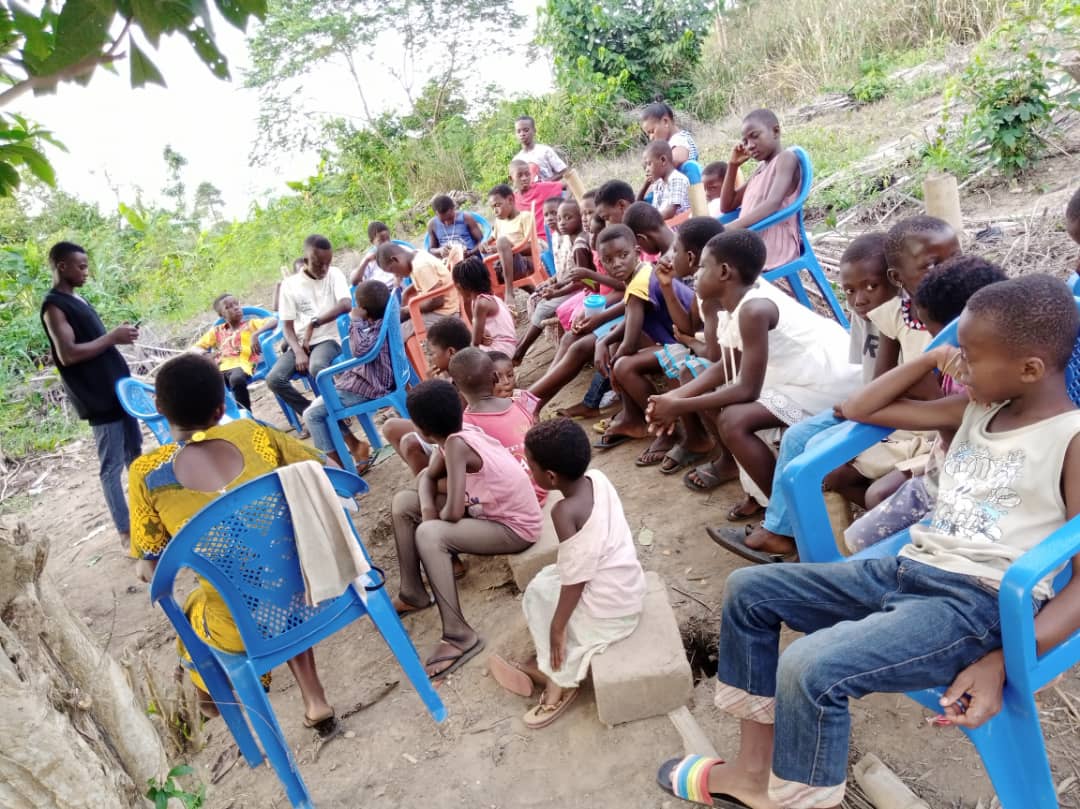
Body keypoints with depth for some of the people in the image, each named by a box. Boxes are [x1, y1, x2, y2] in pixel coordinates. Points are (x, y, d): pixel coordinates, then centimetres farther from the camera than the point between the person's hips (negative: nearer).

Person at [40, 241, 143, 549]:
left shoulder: (78, 300, 14)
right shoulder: (54, 306, -13)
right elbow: (68, 354, -22)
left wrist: (118, 335, 8)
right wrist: (112, 338, -19)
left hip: (119, 388, 9)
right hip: (98, 397, -9)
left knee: (135, 454, 18)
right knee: (112, 466, -4)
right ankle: (125, 530, 3)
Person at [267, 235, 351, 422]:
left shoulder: (334, 274, 1)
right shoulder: (289, 284, 3)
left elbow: (346, 304, -18)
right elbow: (287, 326, 2)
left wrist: (314, 323, -20)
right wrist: (298, 351, -15)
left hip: (328, 338, -3)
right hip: (299, 343, 3)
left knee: (317, 367, -36)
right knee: (273, 379, -19)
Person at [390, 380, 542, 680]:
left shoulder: (455, 444, -27)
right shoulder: (457, 434, -3)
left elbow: (453, 512, -30)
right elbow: (427, 476, 12)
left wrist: (434, 520, -7)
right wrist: (427, 508, -9)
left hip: (515, 528, -9)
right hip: (489, 509, 9)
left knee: (429, 534, -31)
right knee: (403, 502, 4)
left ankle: (460, 636, -22)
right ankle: (413, 594, 14)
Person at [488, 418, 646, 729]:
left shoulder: (565, 512, -27)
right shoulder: (597, 478, -7)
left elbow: (576, 578, -21)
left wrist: (557, 626, -9)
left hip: (608, 609, -7)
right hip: (628, 587, 7)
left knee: (539, 594, 16)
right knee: (545, 583, 22)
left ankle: (561, 682, 28)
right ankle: (544, 665, 32)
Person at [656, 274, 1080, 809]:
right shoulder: (977, 410, 14)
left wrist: (1001, 664, -22)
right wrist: (932, 356, 11)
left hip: (980, 604, -8)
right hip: (904, 570, 9)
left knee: (810, 668, -31)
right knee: (747, 590, 5)